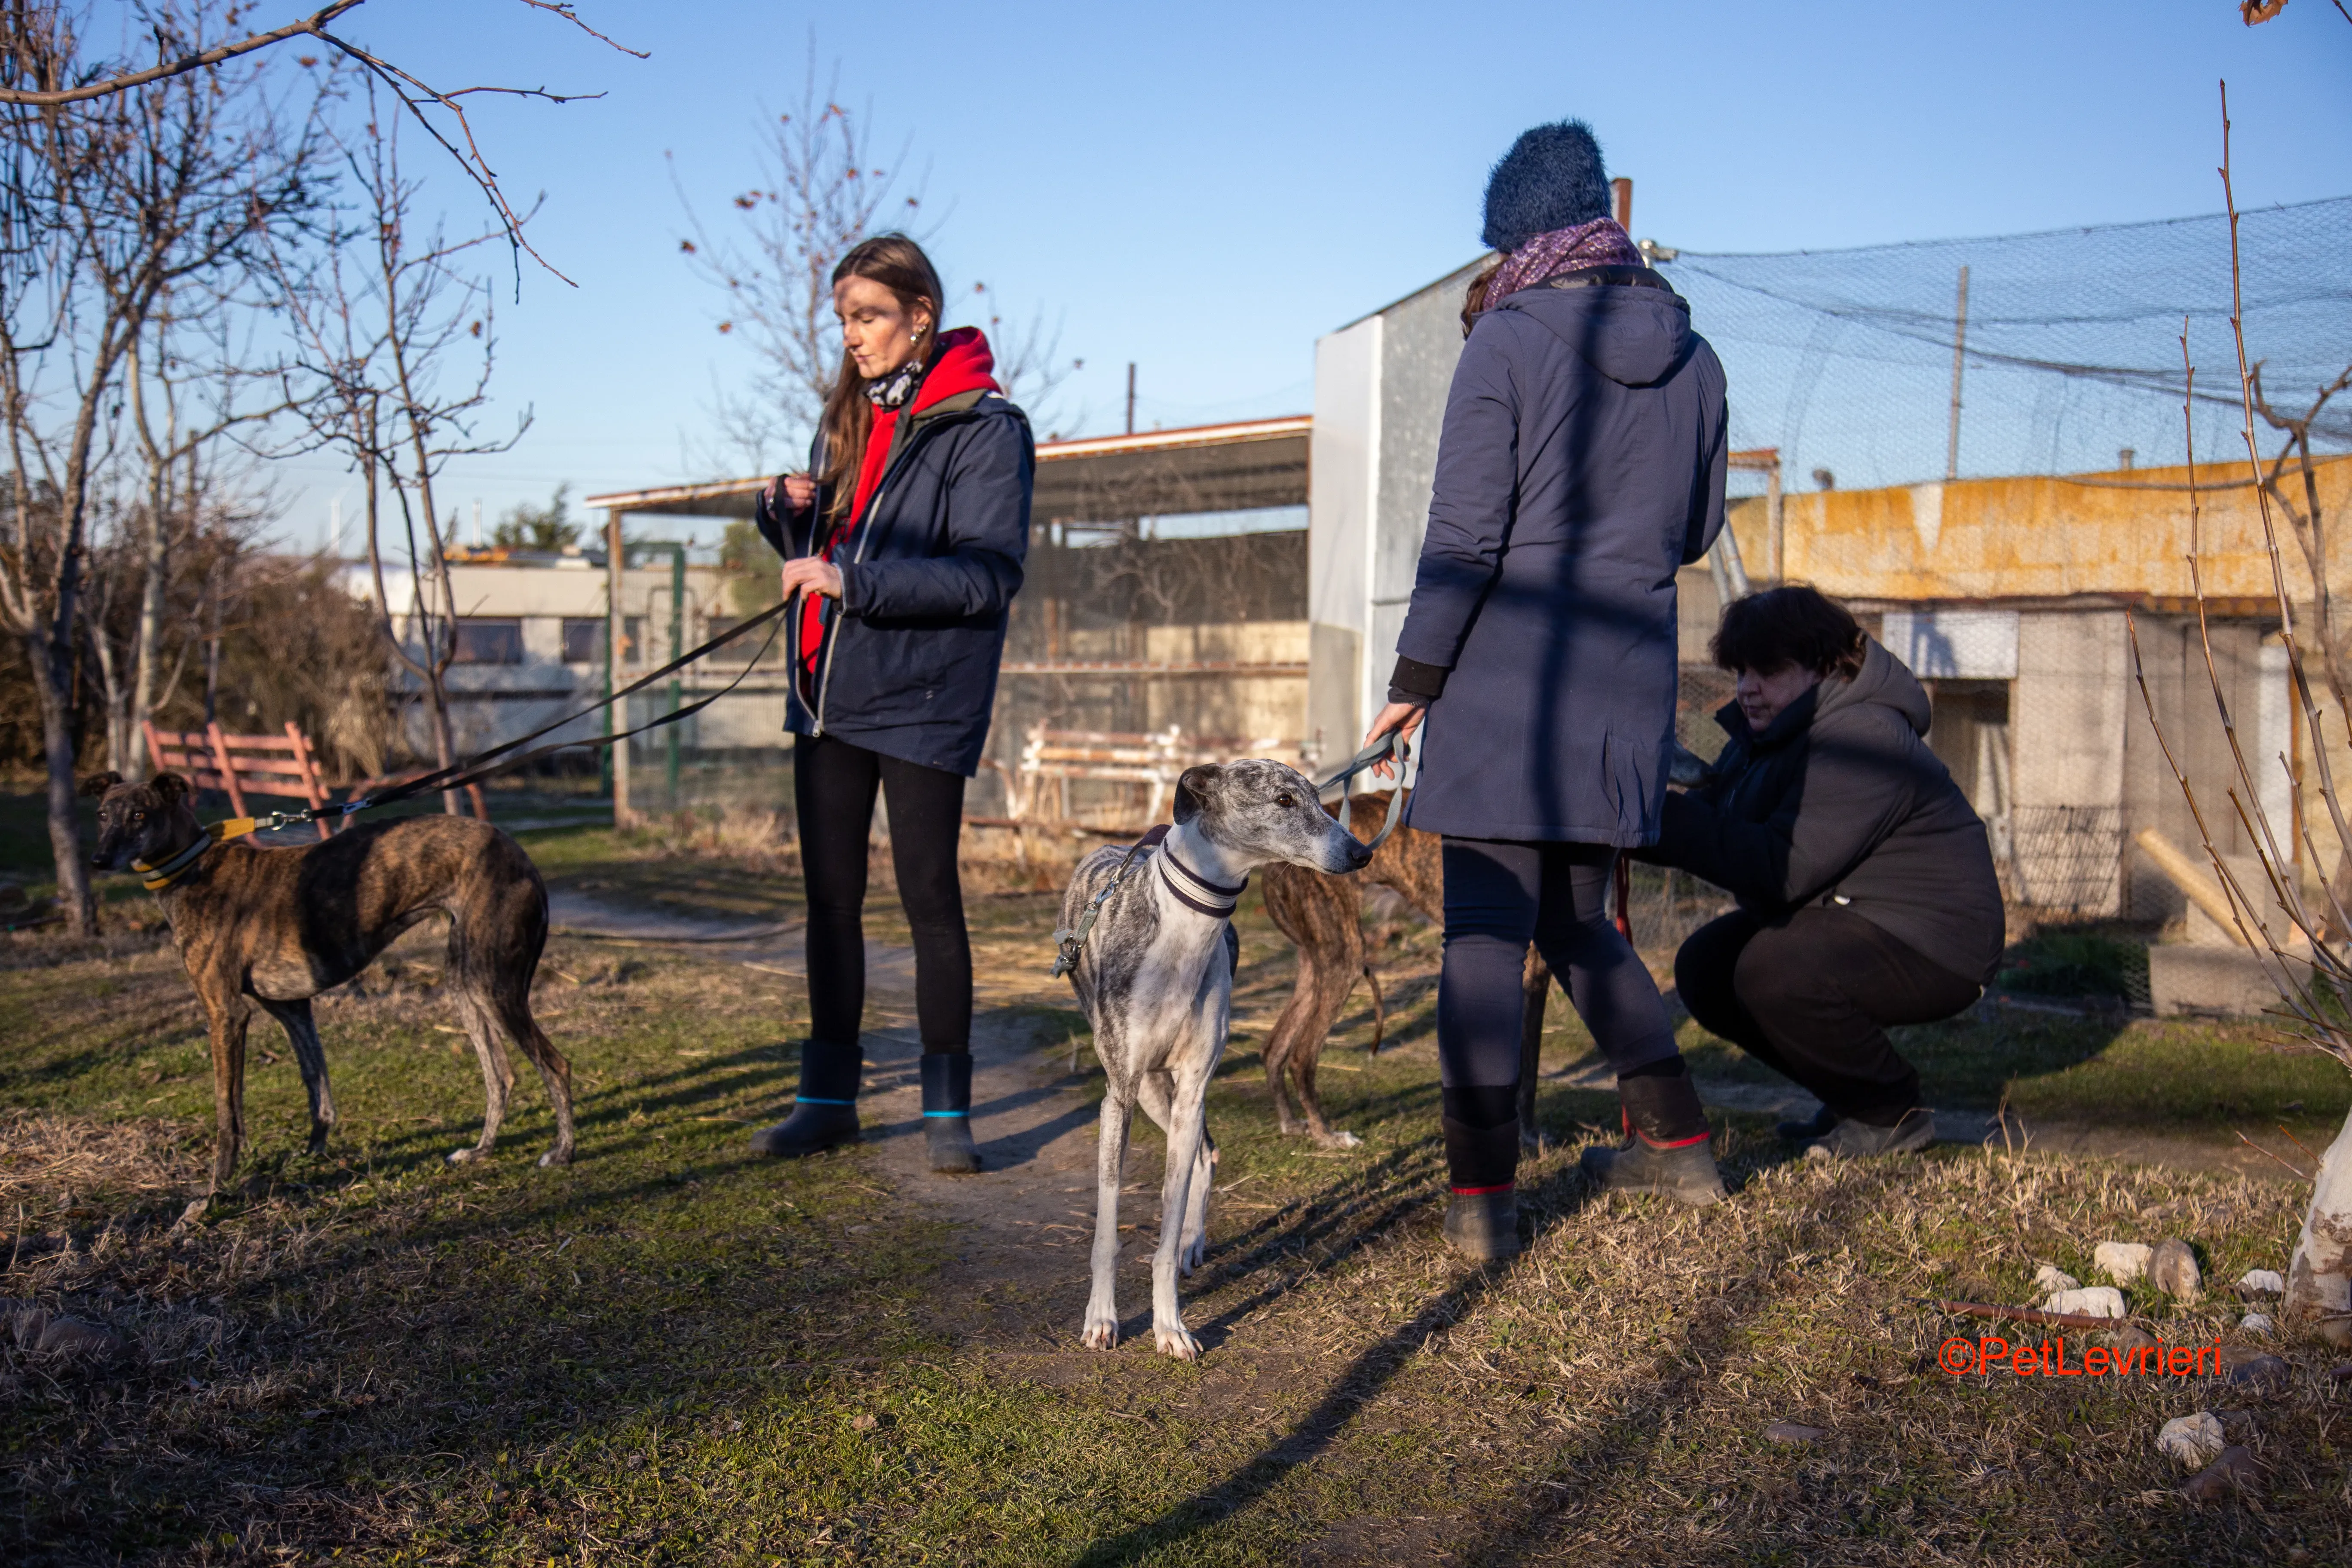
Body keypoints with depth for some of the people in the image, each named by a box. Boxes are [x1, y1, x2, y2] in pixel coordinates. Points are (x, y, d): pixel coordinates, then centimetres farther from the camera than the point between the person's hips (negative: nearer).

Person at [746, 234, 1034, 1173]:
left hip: (922, 700, -6)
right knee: (831, 899, 10)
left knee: (929, 900, 0)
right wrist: (786, 512, -3)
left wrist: (857, 582, -23)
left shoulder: (985, 428, -9)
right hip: (828, 696, 7)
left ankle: (947, 1110, 11)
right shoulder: (848, 417, 13)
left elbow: (989, 574, -17)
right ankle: (829, 1097, 20)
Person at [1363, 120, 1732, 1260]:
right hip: (1631, 681, 6)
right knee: (1577, 921, 20)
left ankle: (1482, 1197, 2)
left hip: (1506, 675, -5)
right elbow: (1697, 530, 17)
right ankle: (1677, 1144, 27)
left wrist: (1414, 680, -5)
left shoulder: (1508, 343, -7)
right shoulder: (1690, 355, 9)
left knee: (1486, 932, 0)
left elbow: (1465, 534, -11)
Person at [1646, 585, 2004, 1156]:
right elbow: (1713, 815, 1)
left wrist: (1671, 819, -33)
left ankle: (1894, 1114, -7)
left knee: (1773, 972, -31)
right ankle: (1851, 1097, 13)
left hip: (1935, 948, -10)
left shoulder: (1865, 739, -25)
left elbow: (1782, 869, -33)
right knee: (1704, 968, 0)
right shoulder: (1767, 728, 7)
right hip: (1844, 919, 10)